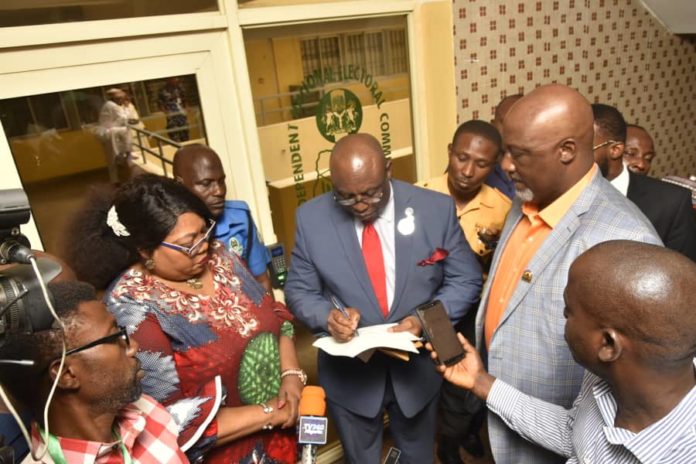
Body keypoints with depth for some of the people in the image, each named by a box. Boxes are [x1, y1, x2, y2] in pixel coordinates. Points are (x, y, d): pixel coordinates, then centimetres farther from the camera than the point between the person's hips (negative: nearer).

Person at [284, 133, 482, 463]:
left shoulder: (436, 209, -15)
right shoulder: (311, 217, -13)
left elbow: (466, 280, -6)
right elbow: (299, 290, -4)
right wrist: (327, 316, -25)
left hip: (417, 369, 1)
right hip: (347, 374, 0)